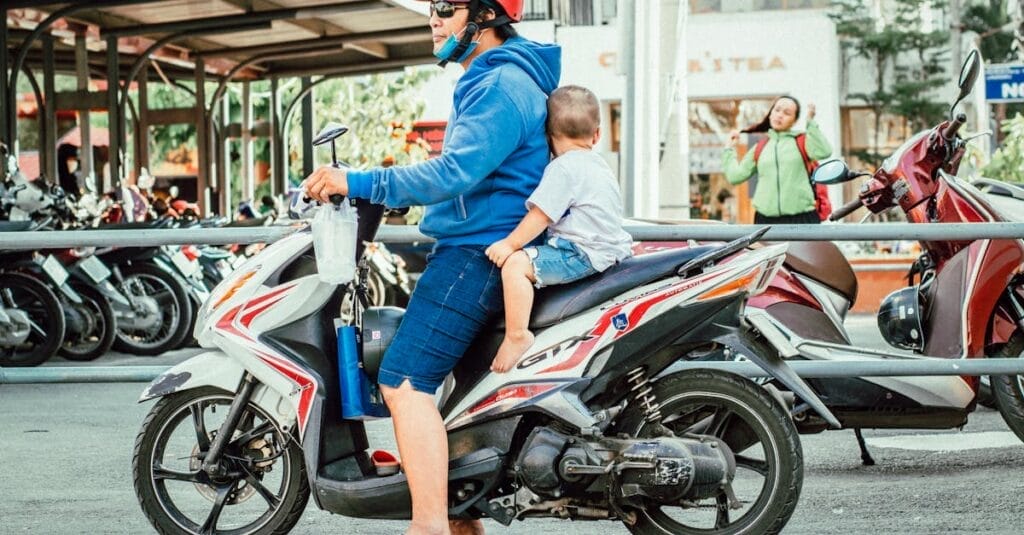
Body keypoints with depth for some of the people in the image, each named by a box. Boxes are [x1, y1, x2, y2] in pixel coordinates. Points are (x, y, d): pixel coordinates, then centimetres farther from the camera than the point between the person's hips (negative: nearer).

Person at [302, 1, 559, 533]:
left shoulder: (502, 86, -15)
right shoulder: (489, 80, 20)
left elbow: (455, 172, -26)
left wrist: (358, 182, -25)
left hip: (478, 251, -11)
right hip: (467, 246, 11)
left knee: (404, 381, -20)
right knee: (439, 377, 18)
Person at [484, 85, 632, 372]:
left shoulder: (563, 168, -13)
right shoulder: (597, 164, 19)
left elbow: (541, 214, -17)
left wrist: (510, 243, -11)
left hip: (581, 253, -10)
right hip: (608, 249, 10)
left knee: (516, 263, -22)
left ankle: (517, 334, -26)